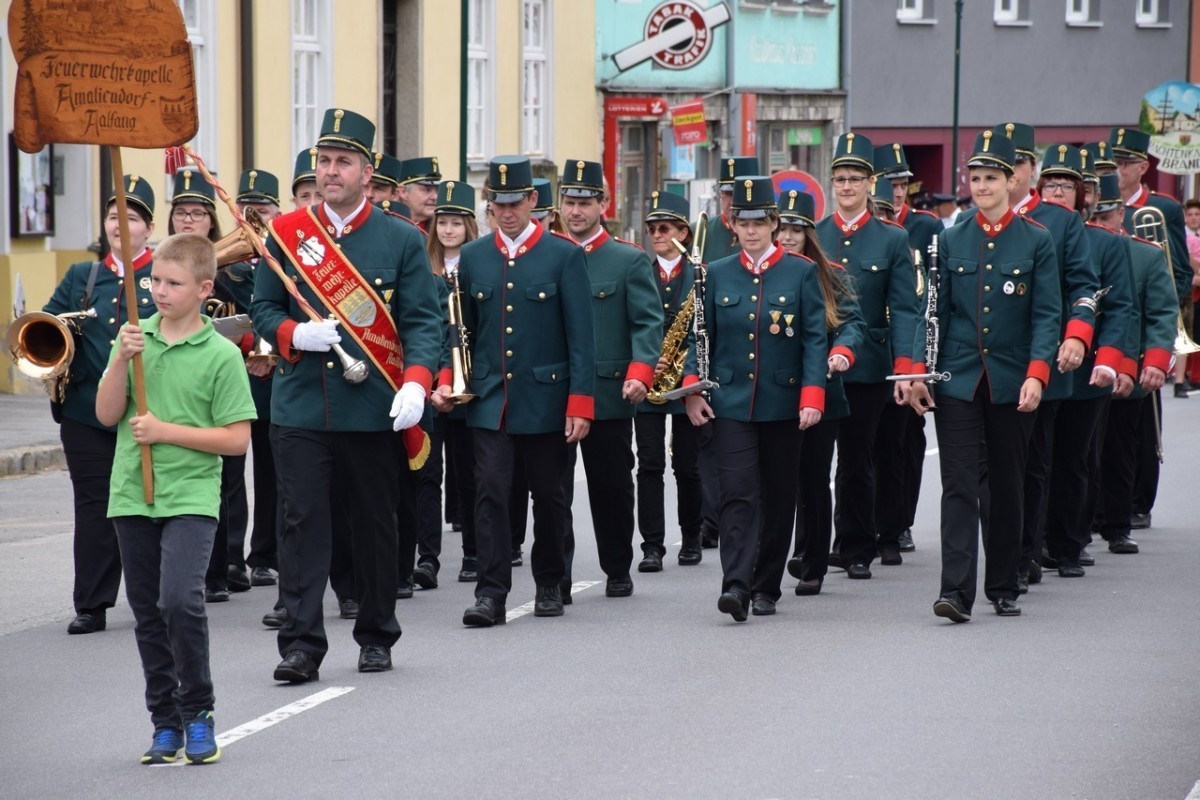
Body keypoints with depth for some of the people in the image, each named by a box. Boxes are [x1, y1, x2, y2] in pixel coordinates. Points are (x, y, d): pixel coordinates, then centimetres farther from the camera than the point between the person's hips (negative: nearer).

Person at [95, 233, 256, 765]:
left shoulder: (221, 355, -6)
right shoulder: (136, 338, 7)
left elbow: (237, 439, -9)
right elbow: (107, 415, 2)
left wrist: (166, 431, -15)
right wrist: (122, 360, -12)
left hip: (191, 497, -5)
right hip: (133, 496, 5)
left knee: (180, 600, -20)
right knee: (148, 614, 10)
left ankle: (197, 713, -4)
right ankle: (165, 722, 21)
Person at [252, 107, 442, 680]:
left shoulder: (402, 240, 2)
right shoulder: (286, 233, 7)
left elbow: (423, 321, -2)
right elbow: (263, 308, 10)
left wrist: (416, 382, -18)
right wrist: (296, 335, -12)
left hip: (373, 411, -1)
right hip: (300, 409, 1)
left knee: (374, 525, 8)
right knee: (302, 522, -5)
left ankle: (376, 637, 21)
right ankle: (301, 643, -5)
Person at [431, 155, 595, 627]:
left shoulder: (564, 256, -2)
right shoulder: (472, 258, 8)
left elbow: (580, 336, -4)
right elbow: (460, 329, 13)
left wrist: (580, 404, -11)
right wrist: (446, 382, -3)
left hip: (546, 399, -2)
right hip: (489, 399, 2)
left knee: (548, 494, 8)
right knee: (490, 493, -7)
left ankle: (549, 584, 22)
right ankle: (491, 594, -9)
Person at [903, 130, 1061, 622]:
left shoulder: (1037, 241, 0)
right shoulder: (951, 241, 5)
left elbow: (1047, 316, -4)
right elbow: (935, 311, 7)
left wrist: (1036, 374, -16)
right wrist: (918, 372, -2)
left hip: (1011, 384, -1)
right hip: (957, 379, 1)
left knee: (1007, 486, 10)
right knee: (958, 485, -8)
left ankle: (1003, 588, 21)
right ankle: (956, 591, -14)